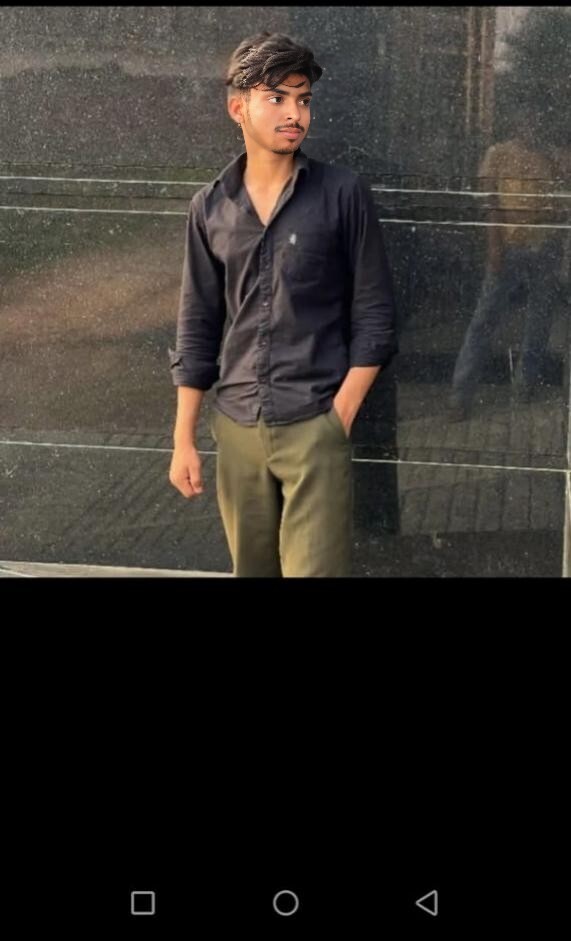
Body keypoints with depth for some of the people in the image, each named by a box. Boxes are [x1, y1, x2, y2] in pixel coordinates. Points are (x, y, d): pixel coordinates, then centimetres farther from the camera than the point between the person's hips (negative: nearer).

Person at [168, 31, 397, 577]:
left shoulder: (342, 194, -3)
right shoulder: (210, 207, 5)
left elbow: (374, 316, -2)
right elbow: (197, 331, 9)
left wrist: (339, 419, -9)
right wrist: (183, 440, 6)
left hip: (315, 425, -3)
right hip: (235, 427, 3)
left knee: (315, 569, -7)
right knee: (250, 568, 13)